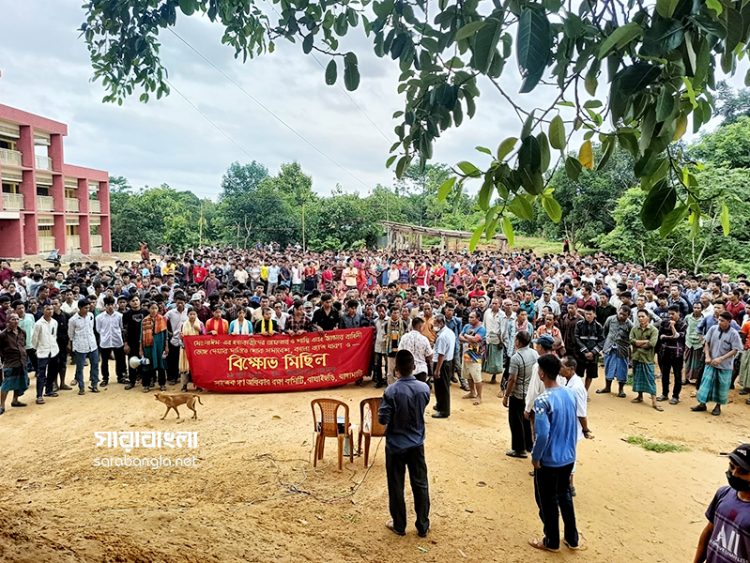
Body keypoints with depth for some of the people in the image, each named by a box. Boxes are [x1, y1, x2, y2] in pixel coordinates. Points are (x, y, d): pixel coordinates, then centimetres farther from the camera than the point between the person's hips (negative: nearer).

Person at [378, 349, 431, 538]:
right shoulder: (424, 388, -9)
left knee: (396, 487, 12)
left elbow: (383, 419, -17)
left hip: (396, 445, -3)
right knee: (420, 485, 15)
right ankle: (423, 526, 25)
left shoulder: (391, 391, -23)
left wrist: (380, 413, 3)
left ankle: (399, 526, 25)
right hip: (417, 443, 3)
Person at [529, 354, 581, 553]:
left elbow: (542, 435, -27)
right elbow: (575, 427, 8)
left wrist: (535, 457, -12)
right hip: (568, 458, 7)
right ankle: (572, 539, 36)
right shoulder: (570, 394, -3)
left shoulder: (542, 401, -25)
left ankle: (551, 542, 29)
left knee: (547, 502, 12)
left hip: (549, 461, -7)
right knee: (565, 496, 23)